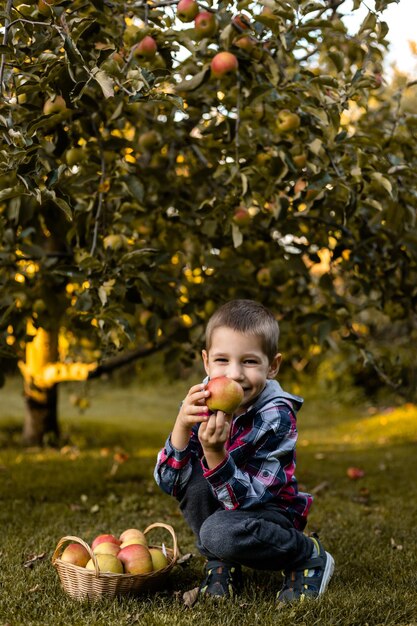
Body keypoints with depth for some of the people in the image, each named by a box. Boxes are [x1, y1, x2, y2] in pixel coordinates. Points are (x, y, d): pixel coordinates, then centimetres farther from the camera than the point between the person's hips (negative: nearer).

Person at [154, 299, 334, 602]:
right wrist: (182, 426, -34)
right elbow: (168, 482, -18)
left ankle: (310, 554, -5)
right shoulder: (201, 403, -12)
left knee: (220, 533, -35)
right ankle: (220, 566, -4)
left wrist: (215, 452, -43)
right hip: (218, 506, 5)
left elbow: (246, 500, -28)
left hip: (269, 513, -4)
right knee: (187, 469, -23)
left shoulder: (276, 417, -23)